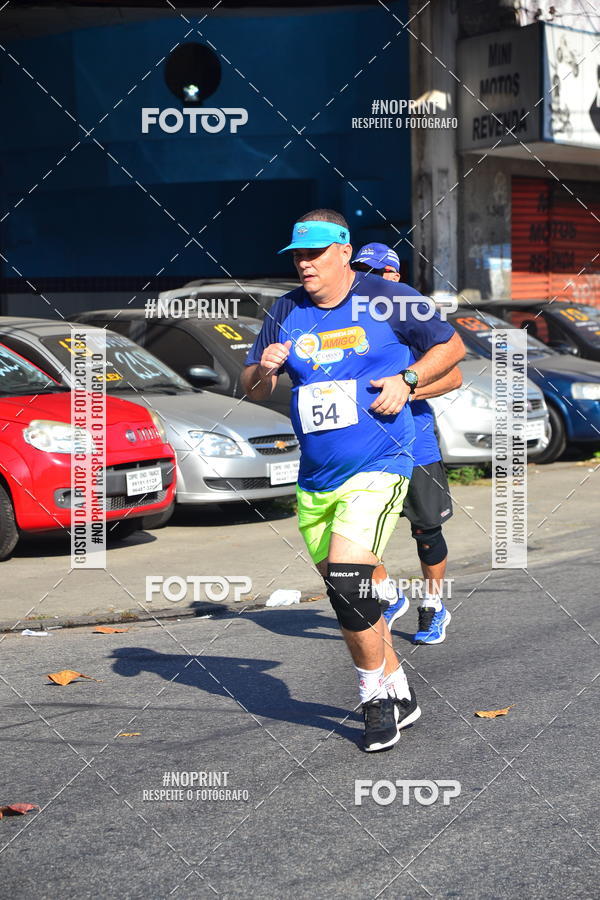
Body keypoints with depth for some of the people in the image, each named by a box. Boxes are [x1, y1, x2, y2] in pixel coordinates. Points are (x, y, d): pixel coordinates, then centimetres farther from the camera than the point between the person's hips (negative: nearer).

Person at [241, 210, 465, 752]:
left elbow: (452, 346, 6)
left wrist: (407, 381, -9)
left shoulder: (387, 300, -4)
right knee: (347, 598, 10)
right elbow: (251, 389, 12)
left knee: (347, 582, -20)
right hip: (315, 480, 6)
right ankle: (399, 694, 27)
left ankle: (376, 699, -3)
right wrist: (265, 370, -11)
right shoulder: (286, 313, 8)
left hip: (377, 469, -6)